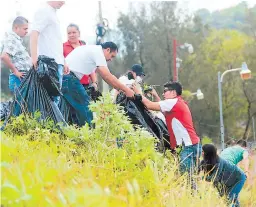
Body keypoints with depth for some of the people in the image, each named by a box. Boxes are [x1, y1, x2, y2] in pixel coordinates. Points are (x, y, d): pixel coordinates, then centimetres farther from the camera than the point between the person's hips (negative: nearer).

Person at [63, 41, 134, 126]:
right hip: (68, 76, -10)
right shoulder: (98, 52, -8)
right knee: (85, 110, -7)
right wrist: (126, 89, -6)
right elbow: (107, 77, -13)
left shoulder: (92, 50, 22)